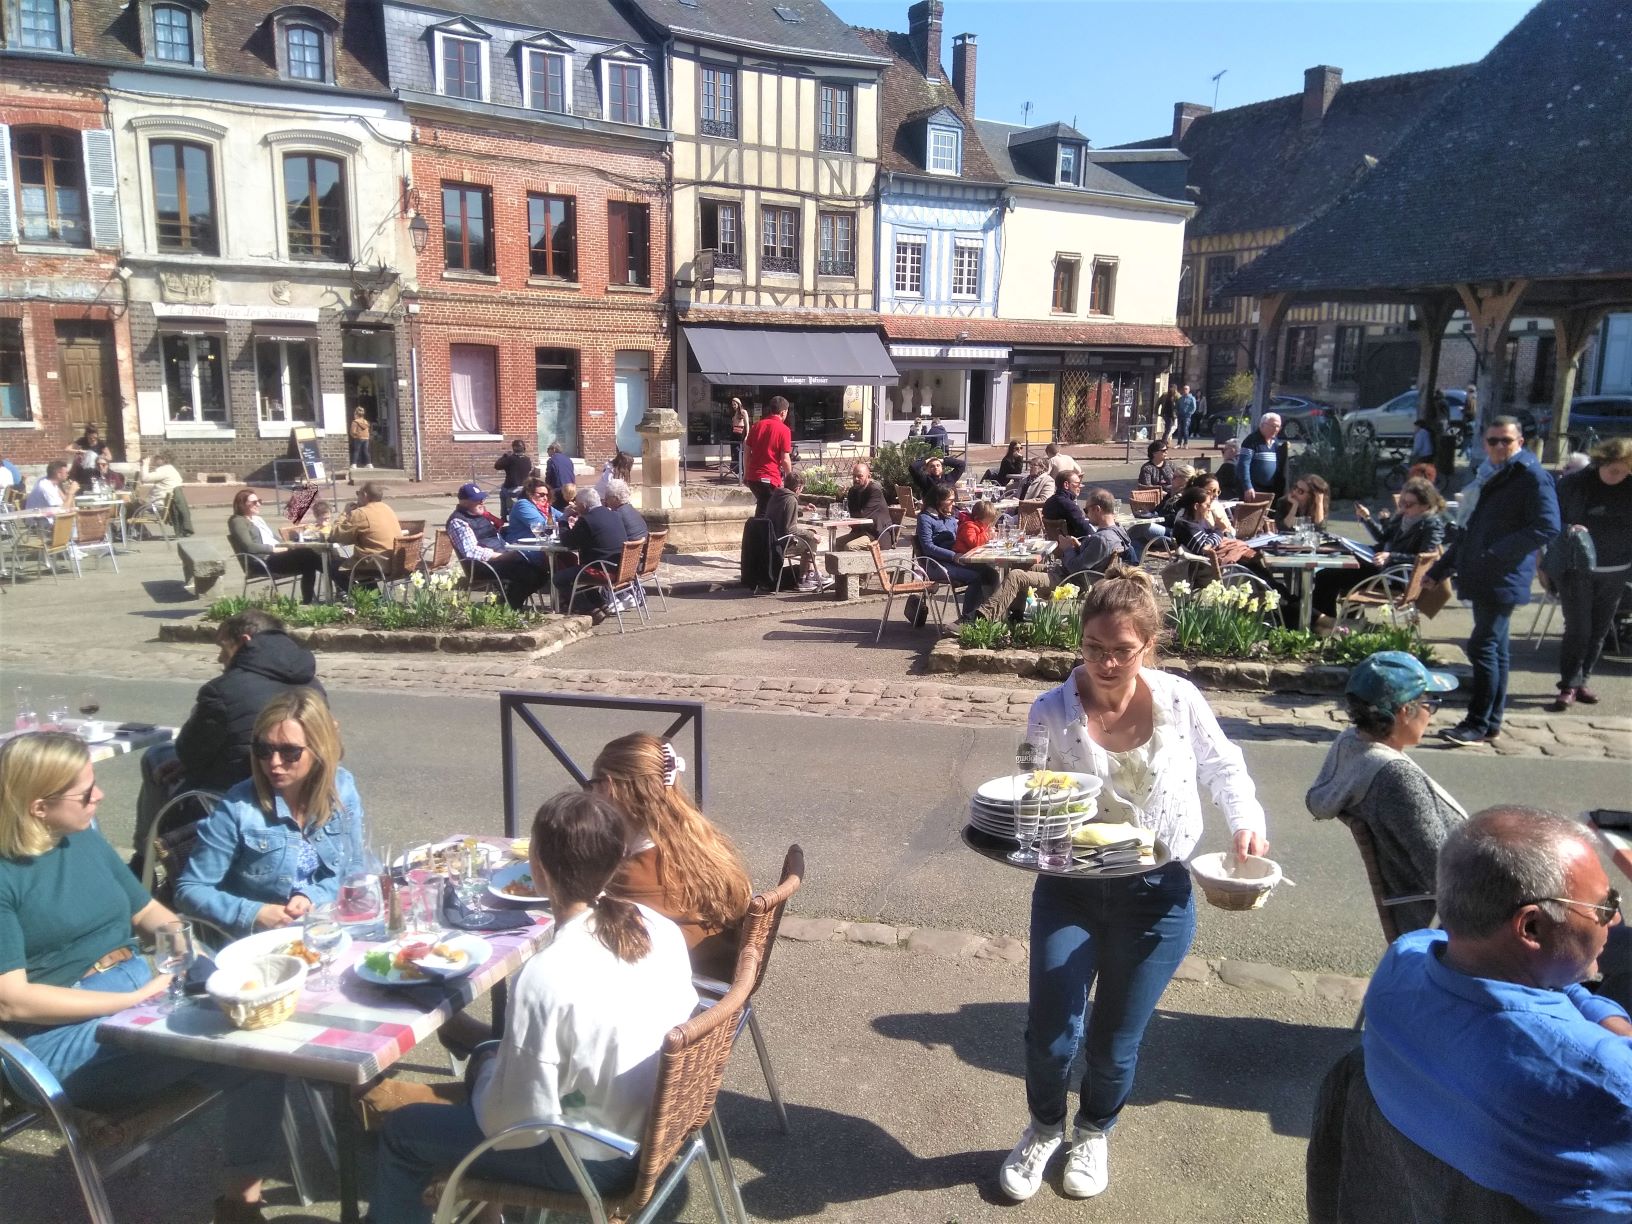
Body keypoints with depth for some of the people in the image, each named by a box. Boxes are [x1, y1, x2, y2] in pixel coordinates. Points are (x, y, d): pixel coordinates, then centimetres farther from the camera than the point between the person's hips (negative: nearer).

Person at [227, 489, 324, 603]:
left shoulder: (259, 519, 26)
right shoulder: (238, 521, 0)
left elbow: (275, 539, 25)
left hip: (277, 554, 8)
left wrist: (289, 544, 4)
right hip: (262, 561, -8)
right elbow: (249, 546, -14)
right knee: (306, 554, -26)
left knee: (307, 554, -21)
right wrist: (274, 549, -16)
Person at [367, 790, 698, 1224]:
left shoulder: (546, 976, -31)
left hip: (596, 1160, -7)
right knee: (491, 1055, 28)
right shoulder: (662, 929, -12)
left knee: (402, 1132, 11)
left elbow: (522, 1116, -23)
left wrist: (486, 1081, 0)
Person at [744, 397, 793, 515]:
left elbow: (747, 452, 10)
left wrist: (746, 474, 18)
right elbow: (785, 459, -11)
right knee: (763, 512, -2)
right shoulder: (784, 430, -8)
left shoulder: (757, 425, 8)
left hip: (752, 476, 6)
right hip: (770, 478, -6)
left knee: (762, 506, 23)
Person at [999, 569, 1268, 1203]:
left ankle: (1094, 1133, 47)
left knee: (1113, 1043, 13)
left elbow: (1224, 768, 4)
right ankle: (1044, 1127, 39)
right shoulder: (1052, 711, -15)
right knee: (1050, 1034, 2)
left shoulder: (1179, 700, -12)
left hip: (1157, 896, 0)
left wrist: (1246, 822, -12)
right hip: (1070, 890, 0)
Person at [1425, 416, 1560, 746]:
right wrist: (1438, 571, 23)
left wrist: (1496, 552, -23)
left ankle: (1479, 725, -6)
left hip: (1504, 581, -9)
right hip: (1483, 580, 9)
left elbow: (1547, 527, -18)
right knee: (1494, 650, 12)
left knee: (1483, 647, -11)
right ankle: (1491, 722, 18)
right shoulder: (1495, 478, 19)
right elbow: (1472, 530, 25)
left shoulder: (1533, 477, -9)